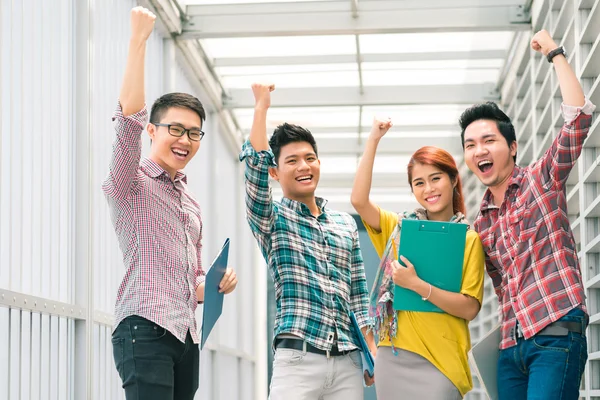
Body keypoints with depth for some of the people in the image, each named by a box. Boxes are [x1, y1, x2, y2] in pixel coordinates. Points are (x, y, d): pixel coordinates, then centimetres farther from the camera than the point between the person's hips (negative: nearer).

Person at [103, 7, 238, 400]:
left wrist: (217, 284, 8)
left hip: (187, 335, 7)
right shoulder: (131, 185, 5)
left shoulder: (191, 203, 26)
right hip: (145, 328, -7)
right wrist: (139, 39, -18)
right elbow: (129, 119, -13)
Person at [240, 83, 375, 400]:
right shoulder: (271, 219, 7)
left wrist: (372, 353, 10)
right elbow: (255, 162, -10)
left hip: (347, 362, 4)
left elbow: (357, 295, 18)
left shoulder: (346, 224, 18)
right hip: (297, 358, -4)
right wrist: (261, 105, -6)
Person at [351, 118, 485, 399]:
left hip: (439, 360, -3)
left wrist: (417, 285, -18)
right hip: (392, 355, 3)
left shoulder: (469, 240, 2)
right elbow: (359, 200, -6)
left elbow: (470, 308, -7)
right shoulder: (399, 228, 10)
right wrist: (373, 140, -6)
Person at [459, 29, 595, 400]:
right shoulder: (481, 223, 18)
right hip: (512, 347, 6)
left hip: (557, 335, -6)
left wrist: (555, 53, -4)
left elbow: (579, 115, -9)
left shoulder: (543, 180, 3)